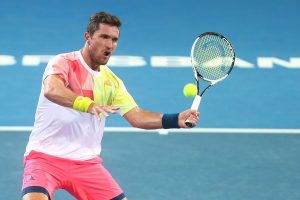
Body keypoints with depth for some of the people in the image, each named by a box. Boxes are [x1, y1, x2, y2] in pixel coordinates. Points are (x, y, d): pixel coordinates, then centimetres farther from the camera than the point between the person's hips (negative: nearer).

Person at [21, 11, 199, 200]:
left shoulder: (112, 81, 12)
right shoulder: (63, 62, -8)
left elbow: (136, 116, 5)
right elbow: (51, 90, -29)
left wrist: (176, 120, -10)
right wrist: (87, 105, -46)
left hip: (87, 163, 6)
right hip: (45, 156, -6)